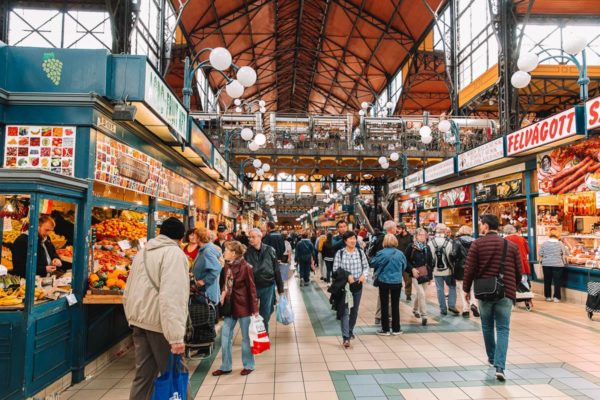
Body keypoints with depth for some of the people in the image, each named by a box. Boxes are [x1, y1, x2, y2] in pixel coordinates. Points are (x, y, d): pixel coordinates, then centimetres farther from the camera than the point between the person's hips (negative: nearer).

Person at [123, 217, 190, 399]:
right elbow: (172, 297, -24)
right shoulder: (174, 253, -12)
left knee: (143, 375, 14)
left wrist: (133, 318, 22)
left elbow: (128, 293, 17)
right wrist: (176, 335, -27)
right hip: (160, 323, -7)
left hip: (139, 320, 7)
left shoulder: (142, 253, 15)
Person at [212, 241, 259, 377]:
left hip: (243, 305, -7)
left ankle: (248, 365, 25)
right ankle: (225, 366, 24)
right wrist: (223, 292, -4)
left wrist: (255, 309, -12)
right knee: (225, 334, 9)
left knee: (246, 336, 8)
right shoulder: (227, 265, 3)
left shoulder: (245, 267, -17)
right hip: (230, 305, 7)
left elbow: (251, 289, -13)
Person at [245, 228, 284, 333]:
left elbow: (276, 270, -1)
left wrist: (280, 288, 1)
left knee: (265, 314, 11)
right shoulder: (247, 252, -6)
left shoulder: (269, 250, -6)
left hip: (268, 287, 0)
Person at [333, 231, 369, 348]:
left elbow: (366, 266, 6)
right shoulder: (340, 253, -8)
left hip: (358, 285, 4)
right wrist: (346, 276, -19)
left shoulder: (360, 252, 0)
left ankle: (350, 331, 36)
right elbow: (336, 269, -7)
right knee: (345, 311, -8)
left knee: (355, 310, 16)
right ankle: (346, 337, -7)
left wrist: (364, 275, -13)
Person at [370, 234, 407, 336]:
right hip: (397, 282, 3)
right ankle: (396, 329, 21)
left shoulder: (382, 253, -17)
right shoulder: (400, 253, -5)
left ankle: (385, 329, 13)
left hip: (384, 281, -3)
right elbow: (404, 266, 7)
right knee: (396, 305, 14)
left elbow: (373, 263, -9)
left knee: (384, 305, 8)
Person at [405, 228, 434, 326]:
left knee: (419, 294, 14)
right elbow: (406, 260, -2)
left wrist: (430, 276, 8)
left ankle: (415, 310, 39)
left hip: (425, 274, 4)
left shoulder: (427, 248, 6)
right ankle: (423, 315, -7)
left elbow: (430, 262, 10)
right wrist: (412, 269, -15)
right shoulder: (411, 247, -6)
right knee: (421, 294, -13)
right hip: (415, 274, -4)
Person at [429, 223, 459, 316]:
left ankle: (443, 309, 13)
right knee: (452, 287, 17)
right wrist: (453, 267, 8)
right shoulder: (449, 242, -13)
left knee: (440, 289, 9)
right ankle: (451, 305, 9)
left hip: (436, 270, 1)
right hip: (447, 270, -1)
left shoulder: (431, 242, -8)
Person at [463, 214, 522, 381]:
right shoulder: (511, 245, 4)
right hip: (505, 293, 1)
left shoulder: (477, 244, -4)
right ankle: (499, 367, -7)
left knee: (487, 326, 18)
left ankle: (492, 357, 33)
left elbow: (470, 269, -7)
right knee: (503, 329, 4)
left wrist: (467, 289, 5)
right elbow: (518, 271, 7)